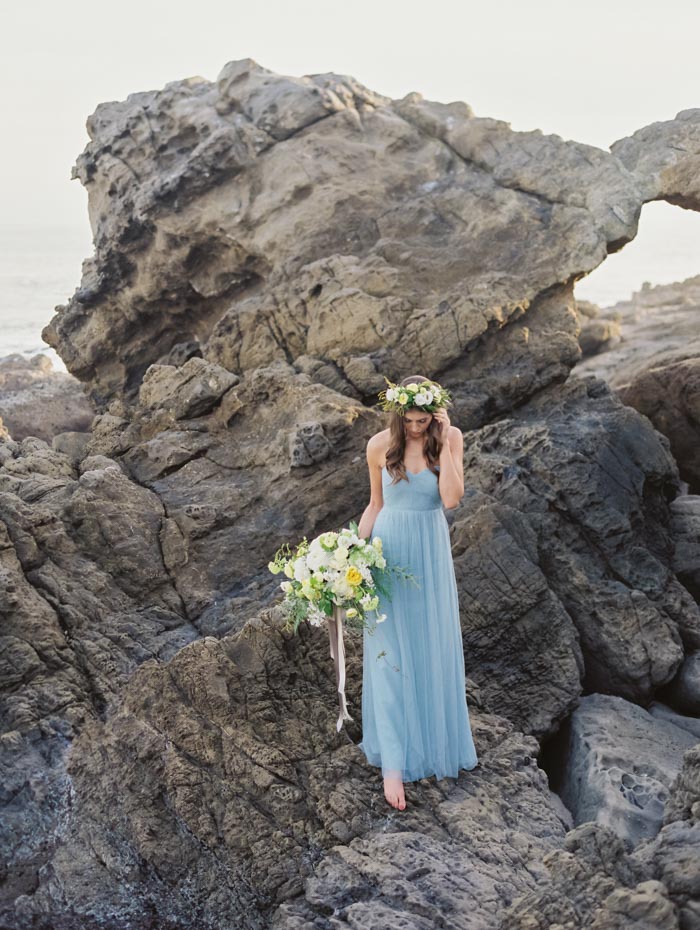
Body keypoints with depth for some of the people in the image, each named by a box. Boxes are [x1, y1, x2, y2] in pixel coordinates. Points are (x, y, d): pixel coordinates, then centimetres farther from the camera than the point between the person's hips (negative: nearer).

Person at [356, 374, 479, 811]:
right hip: (389, 550, -1)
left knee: (433, 651, 10)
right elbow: (376, 504, 4)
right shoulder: (380, 445, -6)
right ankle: (393, 762, 3)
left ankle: (433, 739, 31)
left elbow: (452, 499, -18)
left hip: (431, 552, 1)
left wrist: (444, 441, -20)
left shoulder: (451, 438, -7)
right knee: (389, 654, -2)